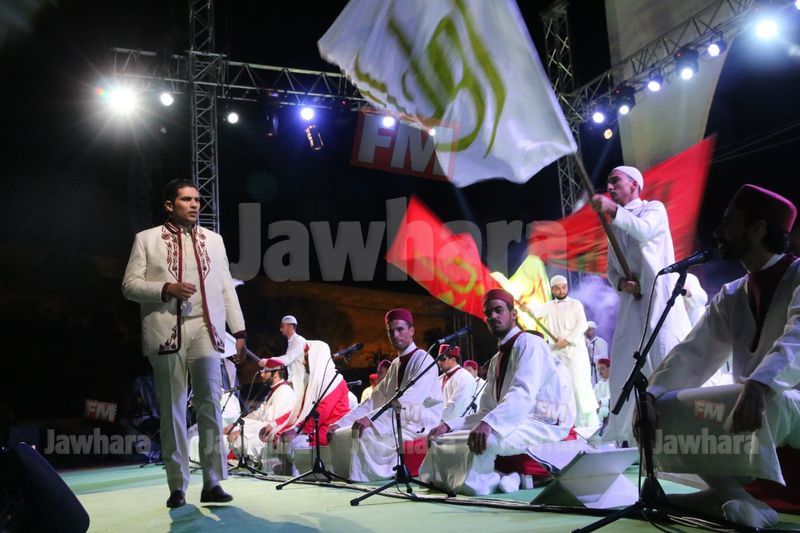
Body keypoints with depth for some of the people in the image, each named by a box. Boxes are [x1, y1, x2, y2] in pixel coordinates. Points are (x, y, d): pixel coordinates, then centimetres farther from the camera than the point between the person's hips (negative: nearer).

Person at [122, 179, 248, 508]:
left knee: (210, 404, -5)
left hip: (205, 330, 2)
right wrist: (166, 289, -14)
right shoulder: (147, 239, 8)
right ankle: (177, 486, 12)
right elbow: (130, 285, 2)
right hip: (166, 332, -1)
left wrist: (239, 330, 6)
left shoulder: (213, 240, 16)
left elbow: (226, 288, 13)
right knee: (172, 409, 3)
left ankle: (212, 483, 0)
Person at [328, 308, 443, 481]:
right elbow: (374, 400, 12)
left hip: (421, 427, -8)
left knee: (365, 435, -29)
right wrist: (341, 423, 2)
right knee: (340, 435, -1)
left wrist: (371, 418, -32)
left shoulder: (423, 359, -11)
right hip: (400, 424, 8)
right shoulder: (395, 365, 15)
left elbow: (405, 400, -24)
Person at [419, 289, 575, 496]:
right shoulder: (496, 360, 18)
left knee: (482, 441, -36)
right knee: (441, 440, 1)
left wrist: (489, 424, -39)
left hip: (543, 425, -9)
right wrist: (449, 425, -3)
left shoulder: (528, 343, -7)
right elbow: (487, 411, 13)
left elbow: (523, 394, -24)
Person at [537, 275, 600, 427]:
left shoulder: (575, 304, 7)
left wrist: (567, 340, -14)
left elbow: (582, 325, -4)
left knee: (580, 384, -11)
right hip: (556, 352, 3)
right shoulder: (549, 306, 13)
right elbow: (535, 312, -5)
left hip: (575, 350, -3)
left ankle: (591, 422, -7)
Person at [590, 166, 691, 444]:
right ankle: (626, 433, 15)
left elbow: (644, 230, -20)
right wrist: (621, 283, -5)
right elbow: (611, 268, 17)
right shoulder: (615, 225, 20)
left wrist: (613, 210, -33)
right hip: (631, 302, 6)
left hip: (660, 298, -6)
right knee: (623, 368, 5)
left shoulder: (654, 208, 4)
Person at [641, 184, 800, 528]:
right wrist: (652, 394, -20)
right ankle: (736, 495, -15)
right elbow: (694, 353, -2)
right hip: (748, 402, 6)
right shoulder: (730, 297, 9)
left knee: (764, 405, -37)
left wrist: (759, 385, -48)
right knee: (666, 409, -13)